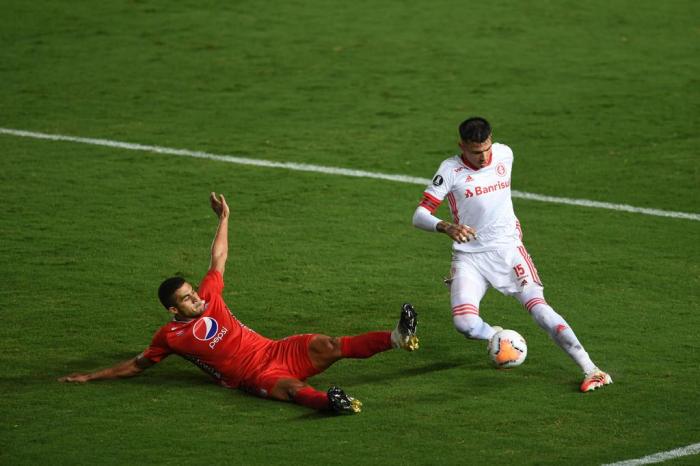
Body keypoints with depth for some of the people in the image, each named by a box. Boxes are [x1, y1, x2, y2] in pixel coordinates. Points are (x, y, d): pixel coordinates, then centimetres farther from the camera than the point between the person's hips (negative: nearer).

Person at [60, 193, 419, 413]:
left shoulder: (207, 298, 11)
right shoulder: (168, 337, 4)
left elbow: (218, 260, 20)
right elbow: (138, 365, 15)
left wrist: (223, 218, 20)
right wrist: (90, 377, 14)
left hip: (277, 351, 5)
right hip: (254, 376, -5)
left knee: (326, 346, -16)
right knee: (289, 387, -37)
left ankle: (396, 338, -26)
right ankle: (327, 402, -68)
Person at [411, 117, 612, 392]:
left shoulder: (504, 154, 2)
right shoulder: (451, 171, -9)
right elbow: (419, 216, -14)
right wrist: (446, 227, -35)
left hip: (507, 248, 2)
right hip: (469, 256, -2)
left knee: (537, 305, -16)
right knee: (464, 323, -22)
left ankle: (590, 369, -18)